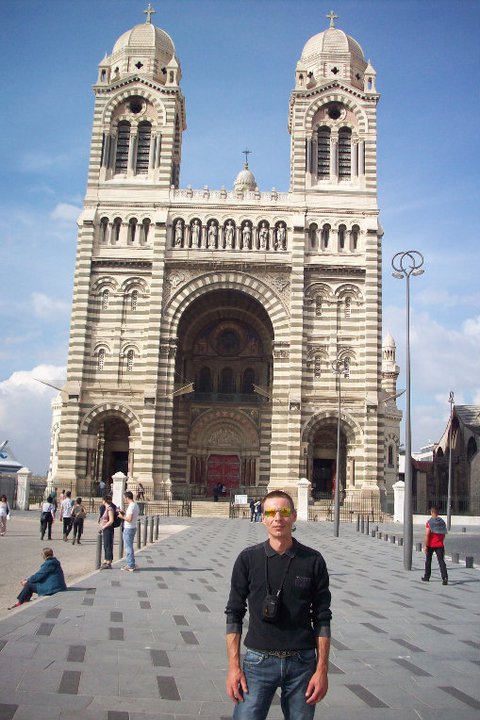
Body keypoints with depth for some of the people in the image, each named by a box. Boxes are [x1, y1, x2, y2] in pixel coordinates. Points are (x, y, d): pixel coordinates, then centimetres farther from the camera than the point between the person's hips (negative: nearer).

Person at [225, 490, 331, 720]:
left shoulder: (313, 561, -1)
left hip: (302, 662, 1)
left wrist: (322, 669, -1)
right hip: (259, 660, -1)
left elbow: (322, 618, 3)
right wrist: (233, 667, -3)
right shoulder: (248, 559, -1)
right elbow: (234, 614, 2)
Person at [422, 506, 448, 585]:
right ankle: (444, 578, -17)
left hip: (431, 545, -3)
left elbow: (427, 535, -16)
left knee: (428, 560, 14)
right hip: (440, 545, 3)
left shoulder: (429, 522, -11)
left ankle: (426, 577, 24)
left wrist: (425, 546, -13)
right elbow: (443, 534, 13)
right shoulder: (442, 522, 4)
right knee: (441, 561, 0)